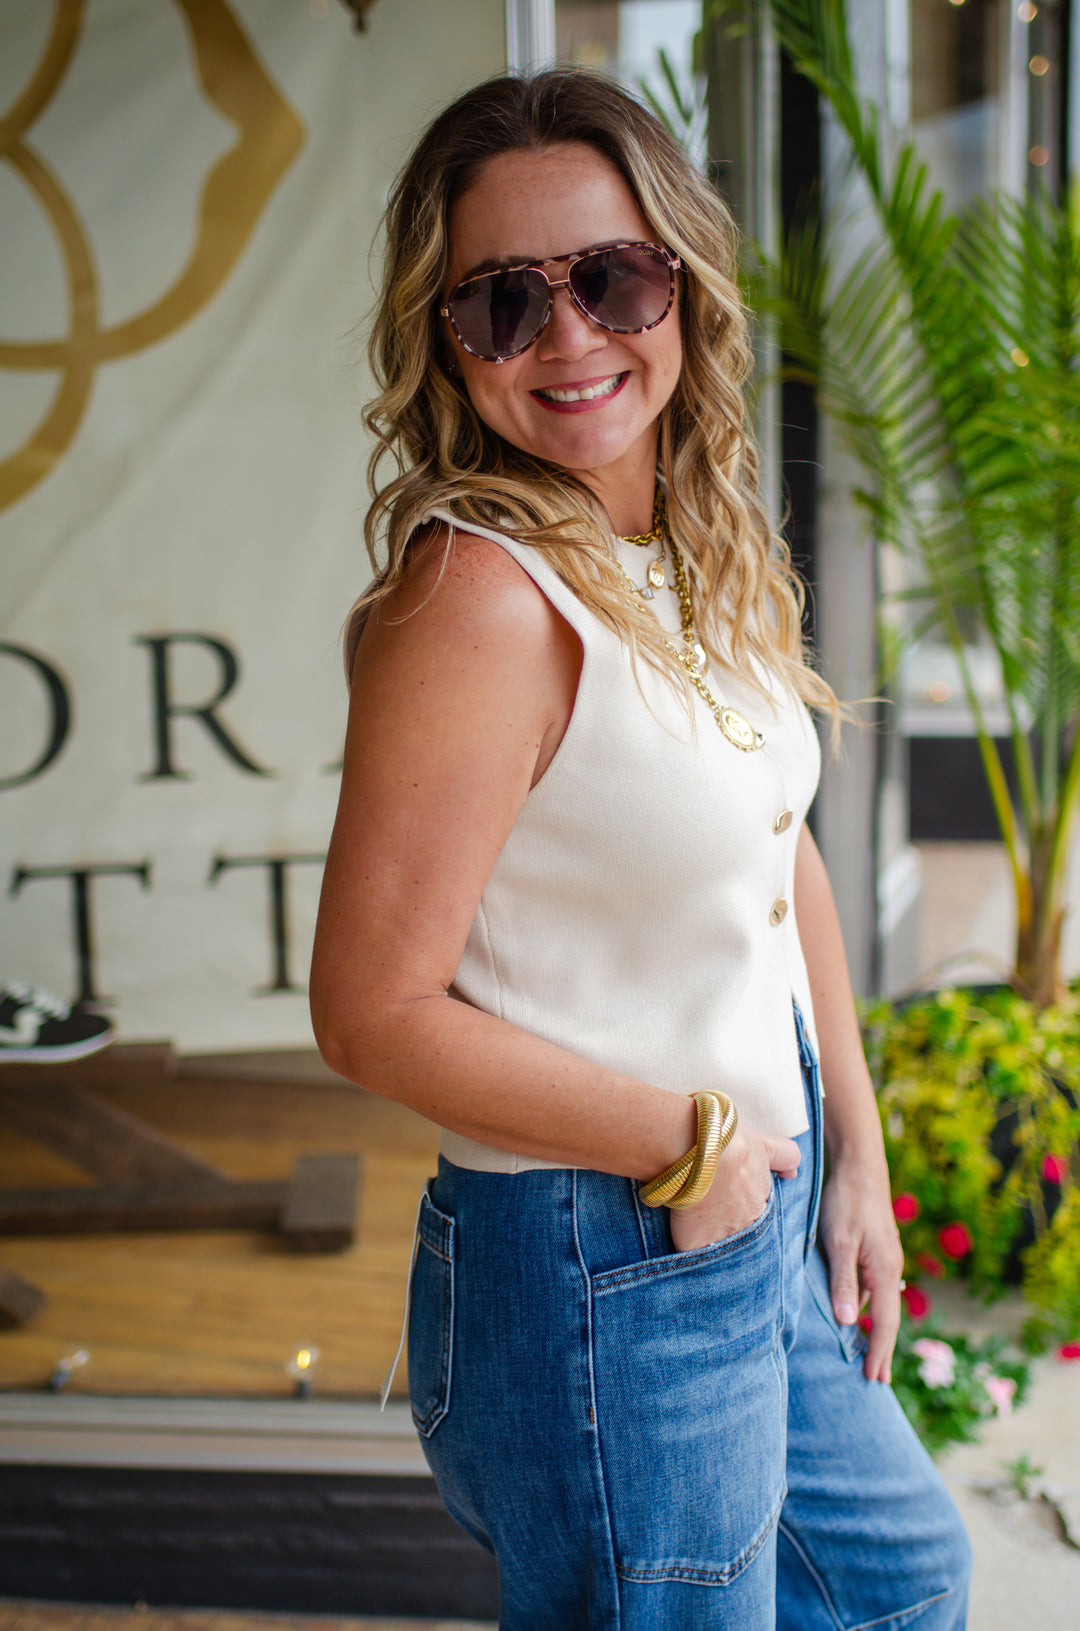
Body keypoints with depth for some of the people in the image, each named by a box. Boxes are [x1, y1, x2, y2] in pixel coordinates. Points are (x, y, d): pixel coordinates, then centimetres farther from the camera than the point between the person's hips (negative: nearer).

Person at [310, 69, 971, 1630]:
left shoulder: (716, 548, 1)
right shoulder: (484, 592, -25)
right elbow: (376, 1011, -25)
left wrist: (856, 1161, 11)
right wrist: (692, 1140, -15)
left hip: (761, 1217, 9)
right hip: (598, 1279, -9)